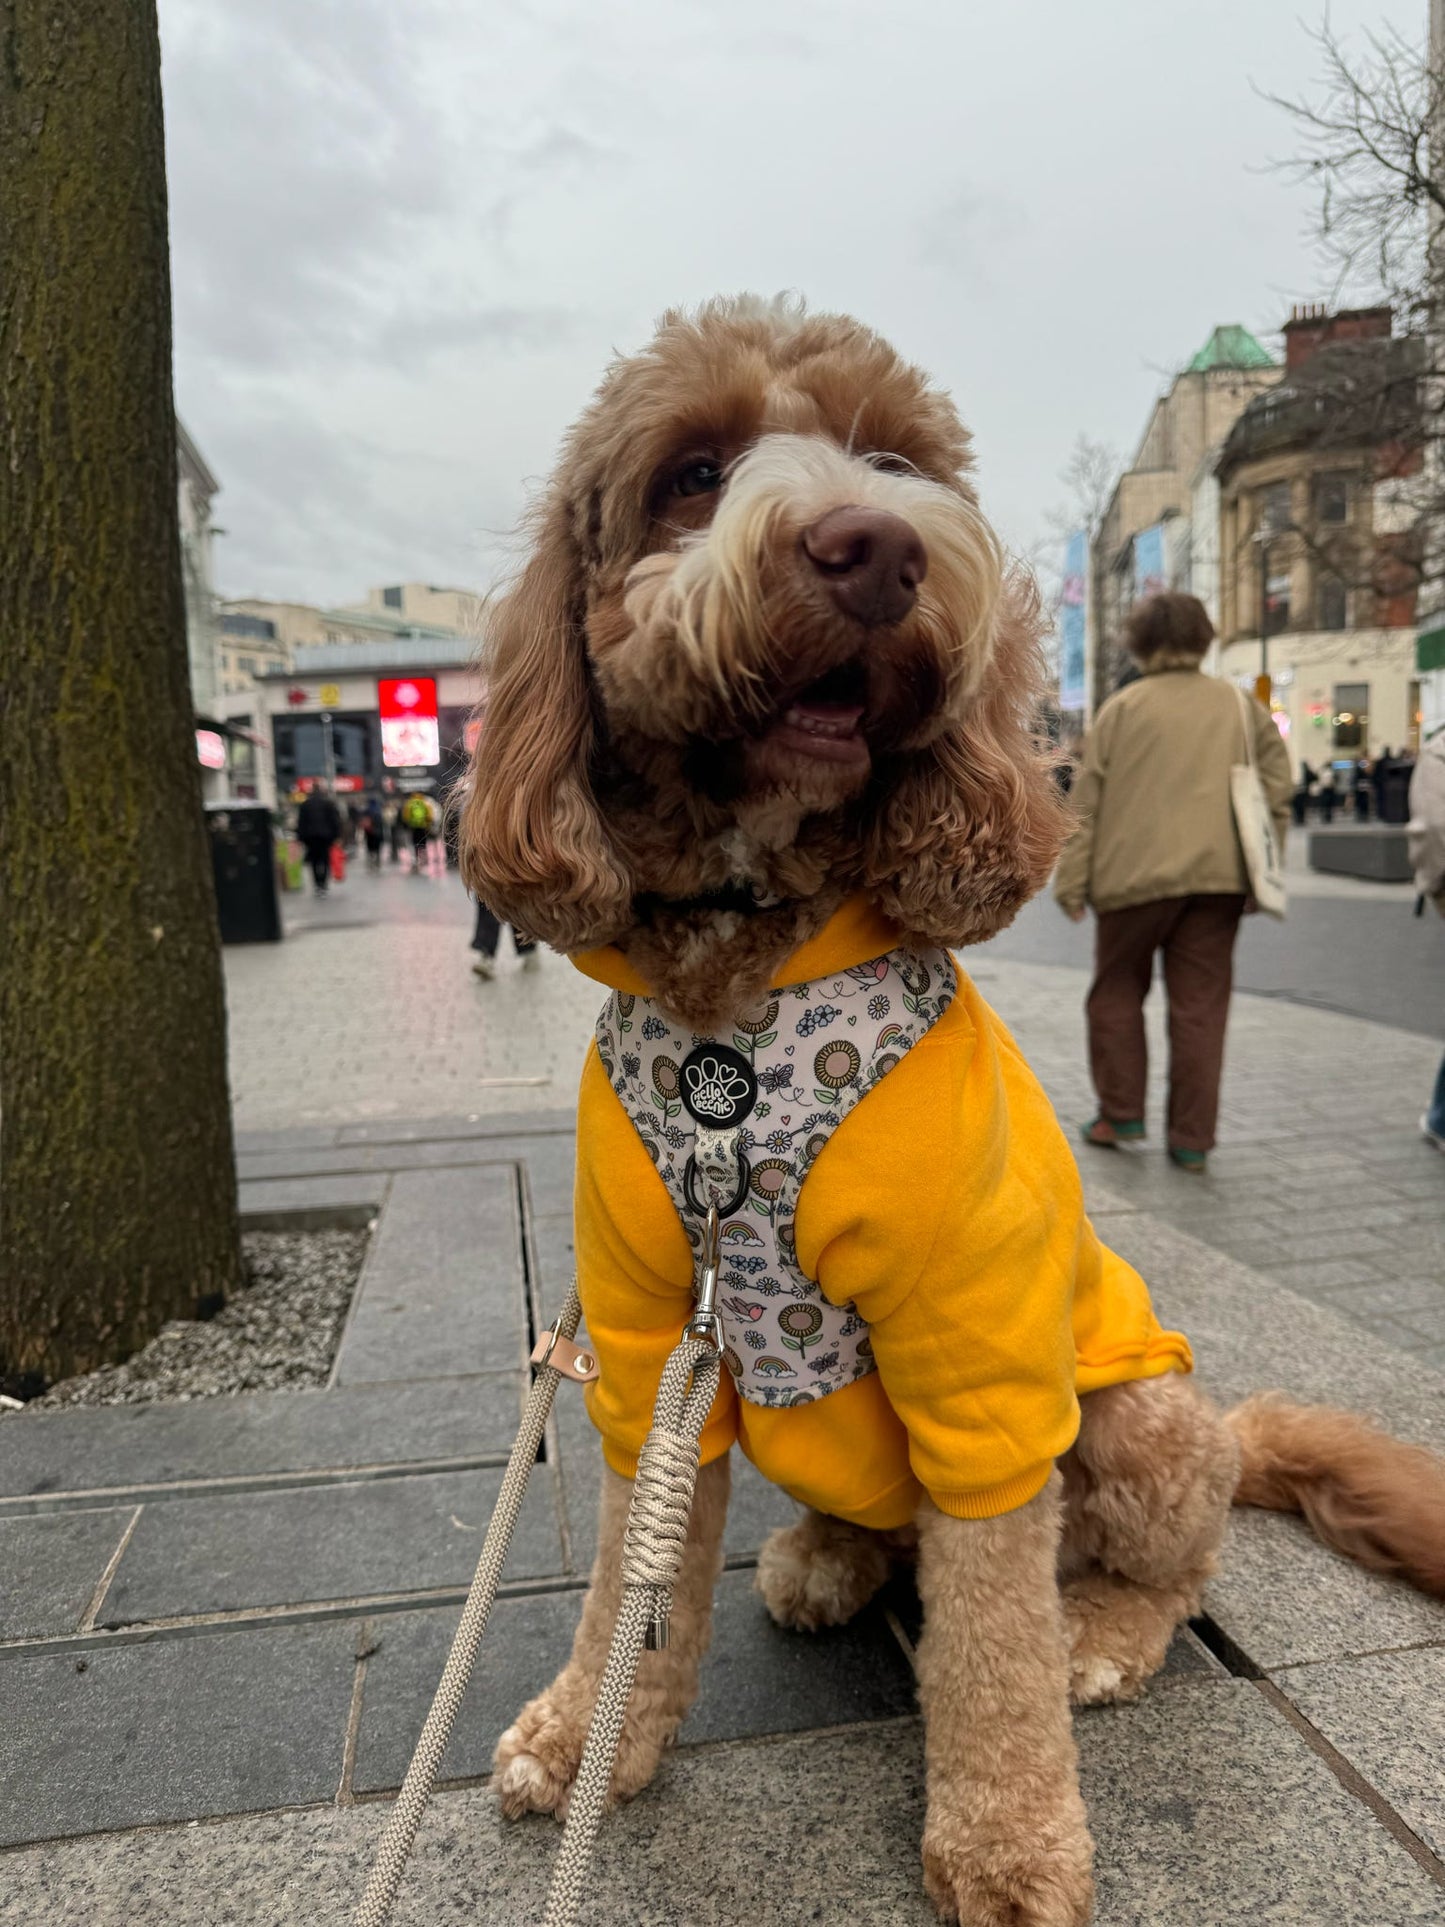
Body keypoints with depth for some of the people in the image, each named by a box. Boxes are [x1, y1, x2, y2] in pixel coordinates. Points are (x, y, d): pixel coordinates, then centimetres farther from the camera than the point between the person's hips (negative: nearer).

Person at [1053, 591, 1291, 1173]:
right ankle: (1192, 1138, 10)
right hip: (1218, 876, 3)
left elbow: (1088, 801, -2)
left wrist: (1071, 881, 1)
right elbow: (1278, 788, 10)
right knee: (1200, 1006, 7)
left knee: (1117, 991, 15)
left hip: (1136, 874, -3)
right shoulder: (1241, 706, 10)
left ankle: (1120, 1113, 16)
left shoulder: (1123, 708, -1)